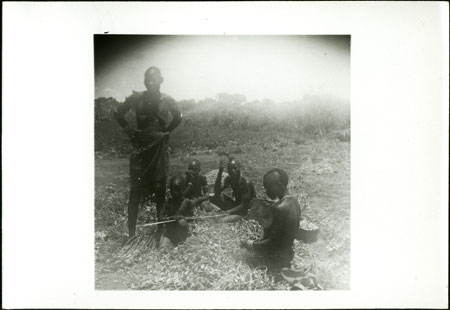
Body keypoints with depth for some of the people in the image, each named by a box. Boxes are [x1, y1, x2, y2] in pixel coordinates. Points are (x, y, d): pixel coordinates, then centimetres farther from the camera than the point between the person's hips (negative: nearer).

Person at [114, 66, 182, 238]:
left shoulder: (167, 100, -1)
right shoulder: (137, 98, -4)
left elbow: (178, 117, 17)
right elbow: (118, 113, 10)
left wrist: (167, 131, 7)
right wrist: (128, 130, 2)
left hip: (159, 148, 1)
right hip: (140, 146, -1)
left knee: (160, 190, 6)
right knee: (135, 190, -3)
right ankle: (131, 232, 2)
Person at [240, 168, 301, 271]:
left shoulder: (280, 208, -28)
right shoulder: (293, 201, 0)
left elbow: (272, 242, -23)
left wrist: (250, 244, -13)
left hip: (277, 259, -8)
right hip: (288, 254, 8)